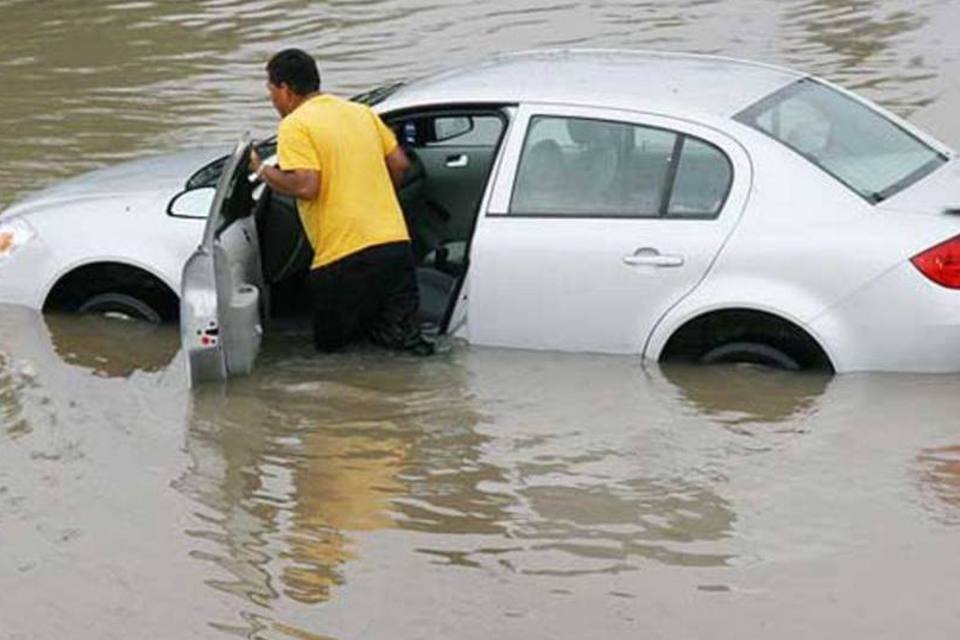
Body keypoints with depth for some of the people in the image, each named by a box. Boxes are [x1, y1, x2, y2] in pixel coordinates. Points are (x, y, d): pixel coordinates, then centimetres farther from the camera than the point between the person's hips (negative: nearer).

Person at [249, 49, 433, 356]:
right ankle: (401, 325, -10)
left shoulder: (295, 126, -5)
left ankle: (387, 330, -9)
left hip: (344, 256, -6)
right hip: (396, 243, 6)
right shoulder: (362, 112, 16)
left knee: (329, 341, 12)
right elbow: (400, 164, 17)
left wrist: (262, 170, -1)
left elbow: (305, 186, -16)